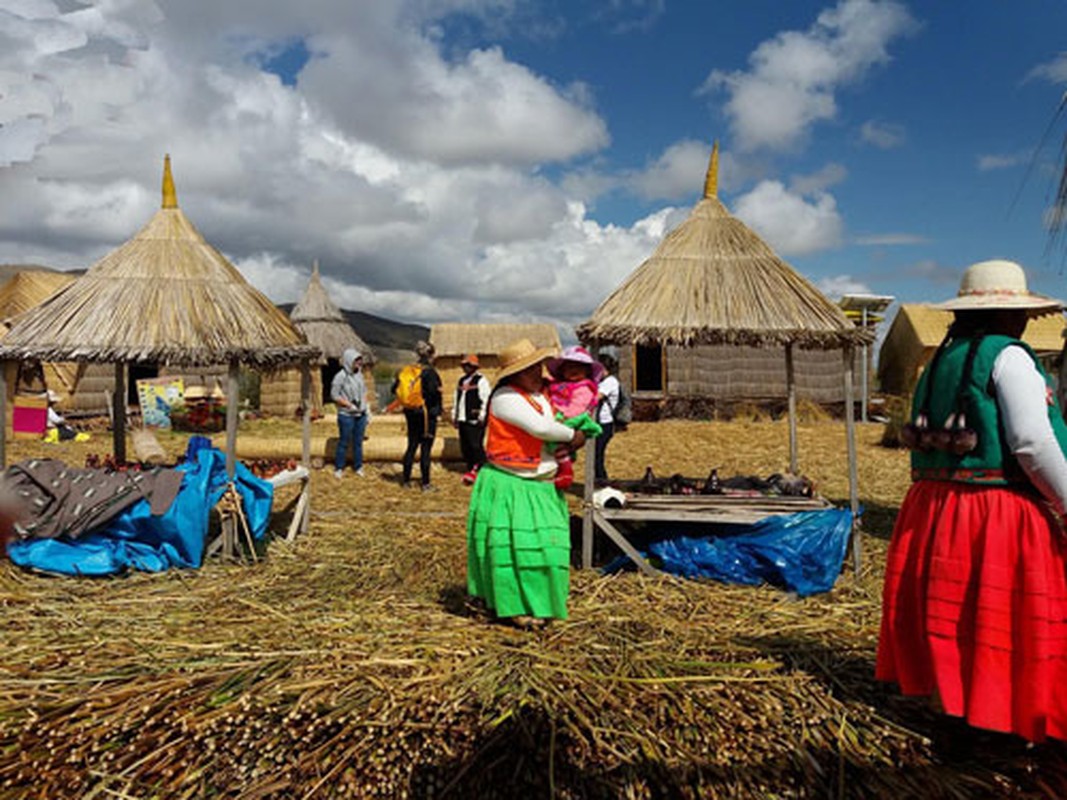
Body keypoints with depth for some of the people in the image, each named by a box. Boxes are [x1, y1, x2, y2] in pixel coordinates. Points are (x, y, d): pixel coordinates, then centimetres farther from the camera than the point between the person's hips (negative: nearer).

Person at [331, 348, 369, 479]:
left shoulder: (359, 374, 7)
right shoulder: (341, 376, -12)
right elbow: (334, 395, -11)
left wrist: (366, 409, 11)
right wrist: (350, 405, -16)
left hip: (360, 414, 6)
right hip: (346, 415, -6)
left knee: (358, 442, 12)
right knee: (344, 442, 2)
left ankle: (358, 467, 24)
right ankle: (338, 468, 14)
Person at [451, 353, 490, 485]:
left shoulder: (481, 381, -5)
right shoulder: (462, 380, 19)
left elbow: (486, 400, -10)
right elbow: (456, 399, 25)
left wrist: (482, 417, -14)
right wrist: (454, 416, 22)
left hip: (475, 421, -7)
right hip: (463, 420, 8)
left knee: (475, 446, -11)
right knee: (465, 447, 9)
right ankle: (471, 470, 18)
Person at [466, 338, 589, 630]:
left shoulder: (543, 393, 12)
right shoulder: (506, 397, -15)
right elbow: (541, 427, -24)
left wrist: (565, 447, -1)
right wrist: (572, 436, -8)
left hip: (542, 486, 8)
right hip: (509, 486, -8)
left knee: (543, 542, 10)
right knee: (514, 543, -5)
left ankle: (535, 602, 24)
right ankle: (514, 607, 6)